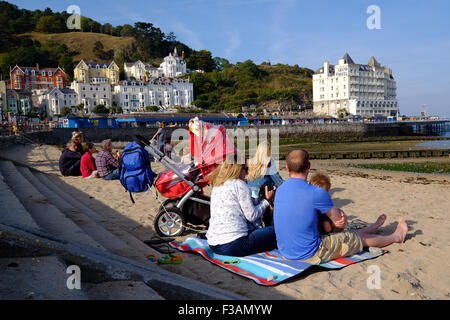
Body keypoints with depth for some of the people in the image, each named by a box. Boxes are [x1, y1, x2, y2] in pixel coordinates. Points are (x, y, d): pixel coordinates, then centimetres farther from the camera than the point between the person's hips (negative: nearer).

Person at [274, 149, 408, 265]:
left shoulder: (280, 190, -1)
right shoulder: (316, 193, -23)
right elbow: (341, 223, -10)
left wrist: (337, 213, -1)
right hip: (310, 255, -6)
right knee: (359, 238, 16)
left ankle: (372, 228, 55)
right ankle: (396, 236, 42)